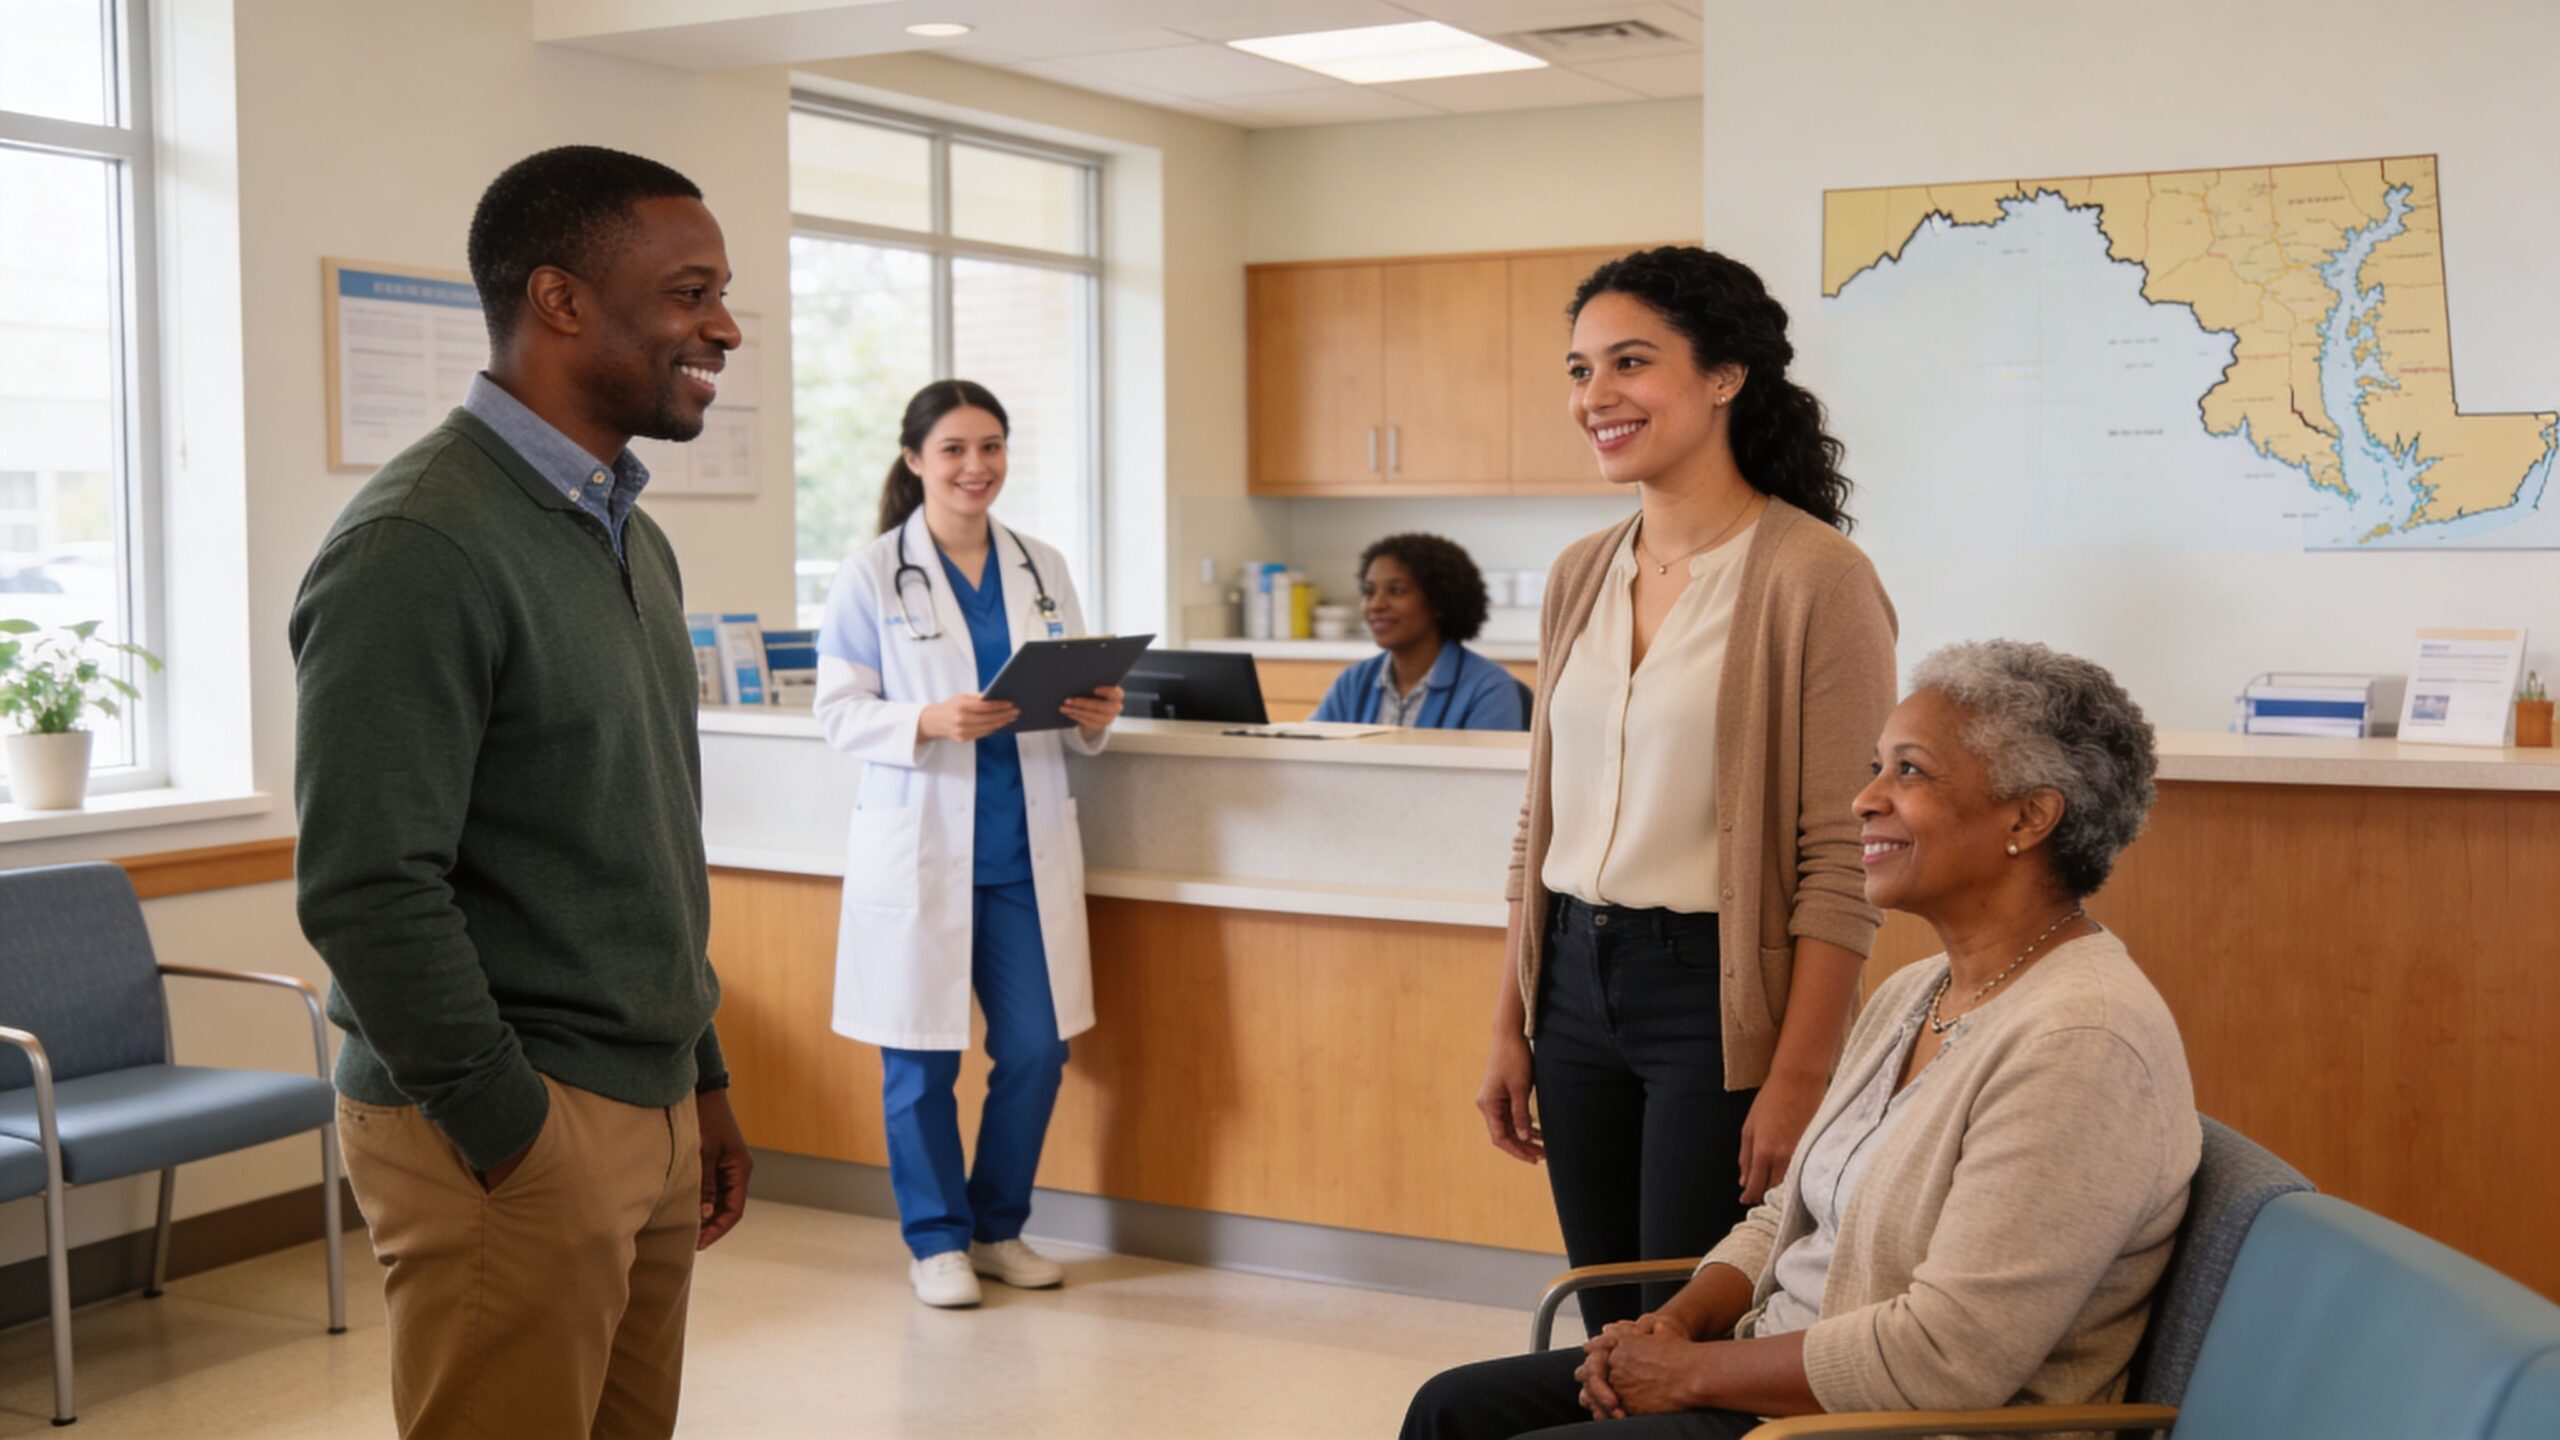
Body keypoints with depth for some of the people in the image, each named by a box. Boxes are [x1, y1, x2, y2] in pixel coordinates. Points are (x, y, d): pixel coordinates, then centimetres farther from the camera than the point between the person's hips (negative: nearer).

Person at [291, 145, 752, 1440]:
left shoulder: (629, 538, 14)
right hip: (512, 1138, -8)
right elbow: (367, 888, -21)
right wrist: (513, 1131, -16)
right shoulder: (419, 545, -16)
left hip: (650, 1115, 8)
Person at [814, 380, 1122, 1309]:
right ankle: (937, 1240, 21)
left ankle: (999, 1228, 24)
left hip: (1026, 846, 4)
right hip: (919, 842, -3)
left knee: (1035, 1048, 5)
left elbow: (1073, 694, 13)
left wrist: (1094, 718, -9)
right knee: (921, 1058, 4)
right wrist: (929, 723, -23)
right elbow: (839, 711, -6)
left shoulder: (1043, 570, 9)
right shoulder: (872, 576, -3)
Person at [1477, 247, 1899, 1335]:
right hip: (1578, 986, 6)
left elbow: (1843, 861, -14)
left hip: (1718, 995, -6)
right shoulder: (1580, 576, 9)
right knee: (1607, 1331, 13)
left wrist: (1797, 1082, -17)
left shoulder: (1813, 575, -12)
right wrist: (1510, 1029, 13)